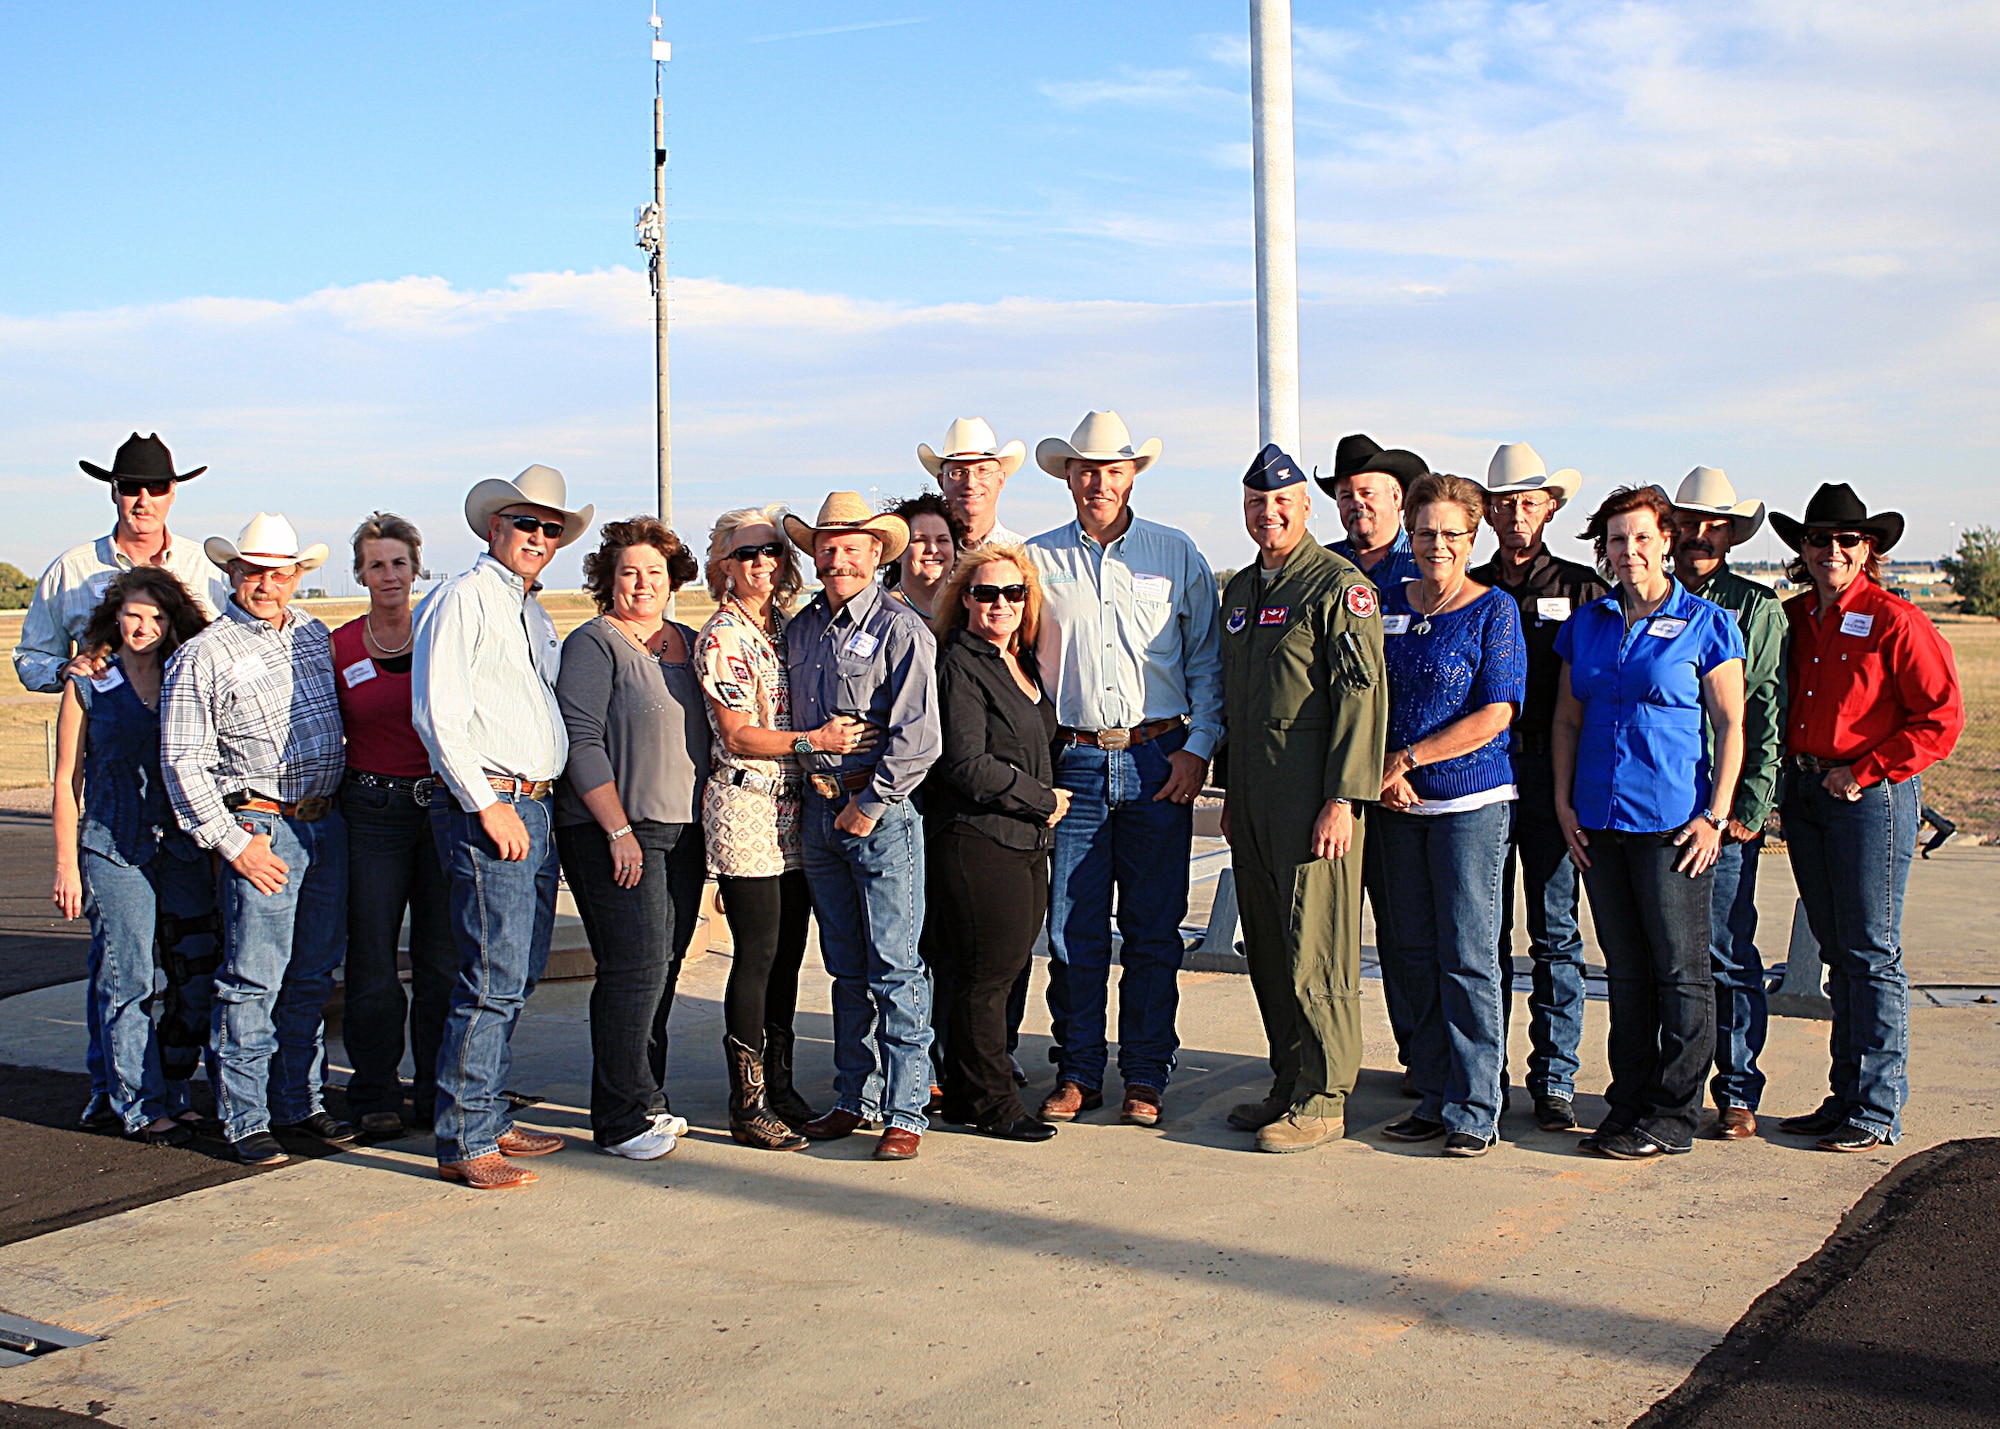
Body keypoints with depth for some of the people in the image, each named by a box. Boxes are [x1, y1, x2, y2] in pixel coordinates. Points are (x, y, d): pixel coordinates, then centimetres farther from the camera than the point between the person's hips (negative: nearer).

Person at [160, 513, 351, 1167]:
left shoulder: (314, 635, 12)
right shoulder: (203, 656, -6)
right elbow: (183, 763, -9)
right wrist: (233, 843, -12)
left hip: (327, 824, 6)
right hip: (262, 826, -6)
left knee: (311, 977, 11)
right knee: (254, 980, -5)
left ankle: (301, 1101, 21)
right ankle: (244, 1118, 5)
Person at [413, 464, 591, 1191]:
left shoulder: (535, 614, 20)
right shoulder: (463, 598, -6)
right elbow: (438, 715, -14)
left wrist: (536, 802, 15)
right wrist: (487, 805, -16)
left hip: (534, 808, 9)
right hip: (486, 809, -9)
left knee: (518, 977, 12)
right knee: (494, 980, -10)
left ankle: (490, 1119, 22)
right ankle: (465, 1142, -3)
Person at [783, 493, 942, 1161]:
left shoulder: (900, 629, -8)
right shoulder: (800, 628, 11)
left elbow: (917, 737, -13)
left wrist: (870, 804, -12)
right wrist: (815, 788, 11)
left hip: (883, 811, -6)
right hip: (819, 811, 6)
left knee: (895, 968, -4)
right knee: (846, 968, 13)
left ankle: (905, 1111, 2)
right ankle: (855, 1098, 21)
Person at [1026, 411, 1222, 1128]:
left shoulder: (1176, 554, 6)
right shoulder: (1038, 558, 7)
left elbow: (1207, 659, 8)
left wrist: (1198, 747, -3)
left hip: (1159, 761, 0)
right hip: (1074, 763, 1)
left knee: (1153, 931, 4)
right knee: (1073, 928, 2)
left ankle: (1145, 1076, 14)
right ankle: (1077, 1074, 15)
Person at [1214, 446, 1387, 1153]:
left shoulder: (1339, 584, -7)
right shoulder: (1240, 589, 18)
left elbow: (1360, 696, -13)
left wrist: (1341, 800, -18)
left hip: (1313, 796, -8)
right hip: (1253, 796, 8)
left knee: (1314, 951, -5)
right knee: (1265, 949, 11)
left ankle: (1323, 1100, 4)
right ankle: (1288, 1085, 22)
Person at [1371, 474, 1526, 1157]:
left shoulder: (1494, 610, -4)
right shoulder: (1389, 606, 10)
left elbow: (1494, 716, -10)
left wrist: (1408, 757, -12)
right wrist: (1382, 774, -4)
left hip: (1472, 799, -5)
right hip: (1399, 803, 5)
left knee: (1467, 958, -3)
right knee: (1410, 954, 8)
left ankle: (1475, 1111, 4)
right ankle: (1435, 1097, 19)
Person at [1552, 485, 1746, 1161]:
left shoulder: (1706, 624, -2)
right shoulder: (1587, 624, 10)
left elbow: (1731, 726, -2)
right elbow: (1568, 718, 15)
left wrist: (1715, 815, -9)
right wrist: (1564, 801, 5)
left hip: (1673, 822, -4)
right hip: (1599, 819, 5)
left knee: (1680, 970, 1)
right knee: (1625, 970, 12)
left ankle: (1674, 1116, 8)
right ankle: (1628, 1102, 21)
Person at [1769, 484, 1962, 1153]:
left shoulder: (1896, 622, -8)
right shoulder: (1792, 619, 10)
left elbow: (1942, 718, -10)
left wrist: (1866, 772, -12)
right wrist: (1787, 781, 8)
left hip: (1873, 795, -6)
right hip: (1803, 792, 6)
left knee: (1872, 955, -3)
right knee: (1838, 954, 12)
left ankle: (1878, 1111, 3)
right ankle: (1845, 1097, 20)